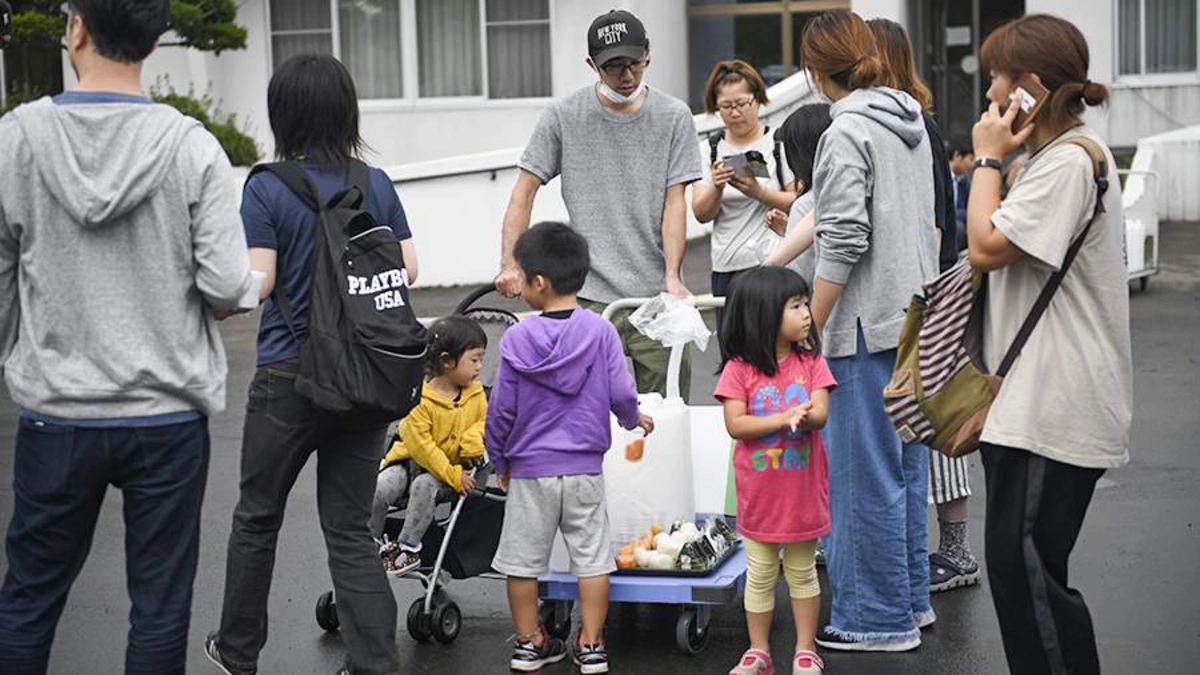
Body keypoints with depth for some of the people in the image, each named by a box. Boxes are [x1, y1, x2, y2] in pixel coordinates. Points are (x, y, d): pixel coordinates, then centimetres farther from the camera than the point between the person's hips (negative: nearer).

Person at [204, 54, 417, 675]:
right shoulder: (377, 184, 0)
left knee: (257, 516, 17)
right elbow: (407, 270, 4)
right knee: (350, 528, 10)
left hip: (290, 375, -3)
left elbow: (258, 281, -16)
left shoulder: (267, 188, -11)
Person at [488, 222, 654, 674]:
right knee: (592, 556, 9)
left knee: (523, 558, 12)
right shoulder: (600, 331, -7)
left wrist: (500, 459, 11)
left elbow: (502, 408, -4)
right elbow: (621, 393, -6)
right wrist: (634, 420, 16)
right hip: (584, 467, 1)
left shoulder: (517, 339, -9)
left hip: (529, 470, -1)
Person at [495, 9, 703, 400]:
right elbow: (525, 190, 6)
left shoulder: (673, 117, 5)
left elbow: (674, 202, 1)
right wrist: (510, 265, -6)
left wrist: (672, 276, -12)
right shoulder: (563, 117, 3)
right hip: (591, 298, -1)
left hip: (656, 296, 1)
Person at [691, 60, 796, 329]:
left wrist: (759, 192, -18)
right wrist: (716, 188, -15)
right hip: (727, 270, 3)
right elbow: (701, 213, 5)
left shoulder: (780, 143, 2)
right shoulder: (708, 150, 12)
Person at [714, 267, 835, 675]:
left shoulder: (810, 361, -2)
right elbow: (735, 425, -16)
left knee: (802, 572, 13)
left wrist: (805, 416, -33)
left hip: (803, 488, 2)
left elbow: (820, 413, -11)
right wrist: (783, 418, -25)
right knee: (760, 575, 10)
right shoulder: (739, 368, -10)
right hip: (759, 490, -1)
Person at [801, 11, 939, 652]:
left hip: (867, 323, -9)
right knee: (905, 464, 17)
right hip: (915, 315, 9)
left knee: (865, 474, -1)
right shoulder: (910, 122, 11)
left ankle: (879, 618, 5)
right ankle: (910, 598, 26)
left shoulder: (847, 132, -15)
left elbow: (843, 241, -20)